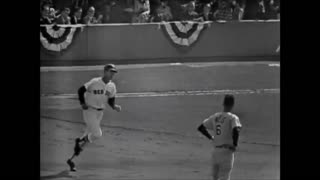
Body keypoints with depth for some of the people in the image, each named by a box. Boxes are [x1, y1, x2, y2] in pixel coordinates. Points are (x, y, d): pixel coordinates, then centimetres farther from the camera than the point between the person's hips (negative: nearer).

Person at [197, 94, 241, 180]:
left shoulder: (215, 117, 9)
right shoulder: (233, 117, -9)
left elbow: (200, 128, 14)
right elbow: (236, 130, -27)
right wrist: (235, 145, -13)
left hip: (215, 150, 6)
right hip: (227, 151, -6)